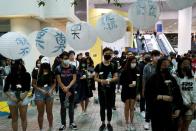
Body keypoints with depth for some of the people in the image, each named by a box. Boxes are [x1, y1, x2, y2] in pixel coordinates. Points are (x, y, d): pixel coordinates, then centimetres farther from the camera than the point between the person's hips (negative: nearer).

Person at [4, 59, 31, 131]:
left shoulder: (26, 75, -9)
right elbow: (5, 90, -5)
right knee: (14, 118, 10)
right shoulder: (10, 76, -8)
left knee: (24, 117, 7)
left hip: (23, 97, 0)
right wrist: (12, 98, -12)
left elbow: (27, 89, -6)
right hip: (12, 98, 0)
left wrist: (21, 99, -11)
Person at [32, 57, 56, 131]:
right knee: (41, 113, 7)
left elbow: (54, 83, 7)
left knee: (49, 112, 13)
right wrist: (41, 90, -14)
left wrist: (51, 90, -9)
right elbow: (33, 84, -5)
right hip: (39, 93, -2)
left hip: (49, 93, 2)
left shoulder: (51, 73, 0)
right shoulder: (37, 73, -7)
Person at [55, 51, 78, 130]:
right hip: (62, 91, -1)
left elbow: (74, 79, -6)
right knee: (63, 107, 7)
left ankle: (72, 122, 24)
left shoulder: (73, 67, -3)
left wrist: (68, 87, -18)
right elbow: (59, 81, -9)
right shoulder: (58, 68, -7)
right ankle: (63, 124, 19)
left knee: (71, 106, 10)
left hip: (71, 90, 1)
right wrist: (65, 90, -12)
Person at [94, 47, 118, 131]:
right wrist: (101, 81, -19)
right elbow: (95, 78, 0)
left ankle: (109, 123, 25)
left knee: (109, 107, 10)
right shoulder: (98, 66, -2)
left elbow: (116, 77, -3)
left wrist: (109, 80, -21)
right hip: (101, 90, 0)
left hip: (110, 90, 0)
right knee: (102, 107, 10)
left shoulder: (113, 66, 1)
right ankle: (103, 123, 25)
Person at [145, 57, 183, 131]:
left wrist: (178, 109, -5)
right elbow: (148, 95, -9)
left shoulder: (172, 79, 7)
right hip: (157, 113, -3)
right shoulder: (153, 79, -4)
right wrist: (161, 97, -19)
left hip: (171, 113, 3)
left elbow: (178, 95, 5)